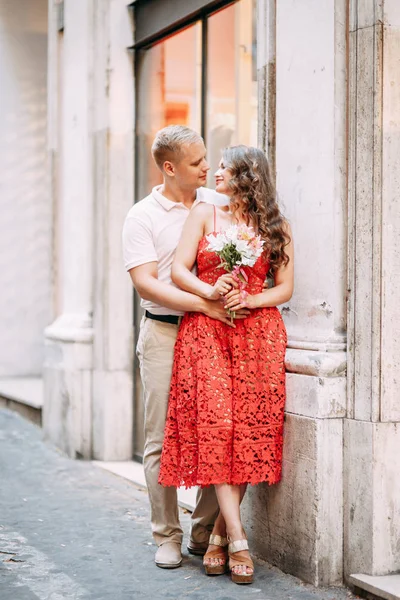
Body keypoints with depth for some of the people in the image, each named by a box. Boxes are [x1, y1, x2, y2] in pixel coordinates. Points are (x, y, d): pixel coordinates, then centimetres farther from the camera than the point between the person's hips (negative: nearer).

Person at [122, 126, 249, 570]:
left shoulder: (219, 204, 10)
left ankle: (205, 532, 15)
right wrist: (205, 304, -19)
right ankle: (167, 538, 11)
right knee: (162, 441, 0)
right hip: (164, 336, -3)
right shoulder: (142, 216, 0)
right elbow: (145, 282, -10)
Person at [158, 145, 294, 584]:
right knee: (214, 425, -13)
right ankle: (237, 540, -12)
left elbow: (285, 287, 8)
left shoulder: (276, 226, 12)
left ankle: (219, 535, 6)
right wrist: (212, 292, -13)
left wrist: (250, 300, -10)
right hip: (206, 331, -1)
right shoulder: (204, 214, 11)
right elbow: (178, 270, 4)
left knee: (248, 429, -5)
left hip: (257, 334, 1)